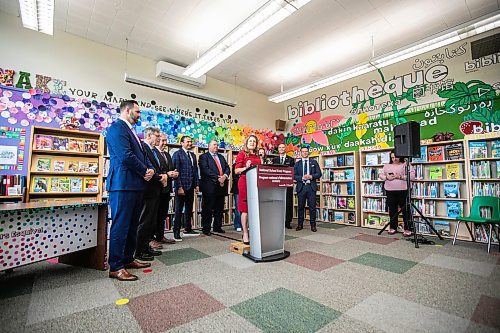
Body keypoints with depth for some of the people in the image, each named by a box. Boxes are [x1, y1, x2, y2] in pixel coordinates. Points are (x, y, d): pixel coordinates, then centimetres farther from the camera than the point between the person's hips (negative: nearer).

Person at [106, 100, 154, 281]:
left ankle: (128, 259, 28)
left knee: (132, 225, 15)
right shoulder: (117, 128, -10)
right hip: (123, 184, -10)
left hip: (136, 185, 10)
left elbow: (141, 154, 19)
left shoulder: (130, 130, 21)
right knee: (120, 226, -2)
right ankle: (115, 267, 9)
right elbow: (126, 156, -20)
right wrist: (145, 171, -8)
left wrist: (150, 169, 0)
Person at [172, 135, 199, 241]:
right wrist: (179, 187, -16)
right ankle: (176, 232, 10)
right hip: (181, 186, -6)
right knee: (179, 210, 1)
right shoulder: (177, 154, -4)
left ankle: (188, 229, 27)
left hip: (191, 186, 6)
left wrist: (197, 185, 9)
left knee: (189, 209, 14)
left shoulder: (193, 155, 16)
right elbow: (176, 171, -10)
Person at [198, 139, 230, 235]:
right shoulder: (203, 157, 2)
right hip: (210, 186, -6)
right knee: (208, 208, 0)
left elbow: (227, 168, 12)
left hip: (221, 185, 6)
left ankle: (217, 227, 22)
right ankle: (206, 228, 10)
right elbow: (205, 170, -12)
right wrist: (218, 178, -17)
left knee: (219, 208, 11)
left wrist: (225, 176, -9)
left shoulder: (221, 157, 22)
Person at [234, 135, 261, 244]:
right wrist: (246, 167, -19)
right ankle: (245, 234, 5)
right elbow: (236, 170, -3)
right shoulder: (242, 154, 3)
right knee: (245, 209, -3)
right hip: (245, 182, -5)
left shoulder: (257, 157, 20)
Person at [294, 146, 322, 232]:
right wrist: (302, 178, -12)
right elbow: (294, 175, 4)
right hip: (301, 187, 1)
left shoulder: (314, 162, 10)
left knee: (312, 207, 1)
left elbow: (319, 174, 5)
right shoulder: (297, 164, 11)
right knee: (301, 207, 7)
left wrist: (311, 176, -12)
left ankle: (313, 225, 12)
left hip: (311, 187, 0)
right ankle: (300, 225, 18)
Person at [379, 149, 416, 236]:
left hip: (403, 190, -4)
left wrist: (400, 177, -20)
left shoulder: (405, 165, 2)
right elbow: (380, 175, 11)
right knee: (392, 209, 9)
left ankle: (407, 229, 8)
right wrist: (387, 177, -9)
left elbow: (412, 176, -7)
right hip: (390, 191, 4)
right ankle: (393, 227, 19)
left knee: (405, 210, 0)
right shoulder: (387, 165, 14)